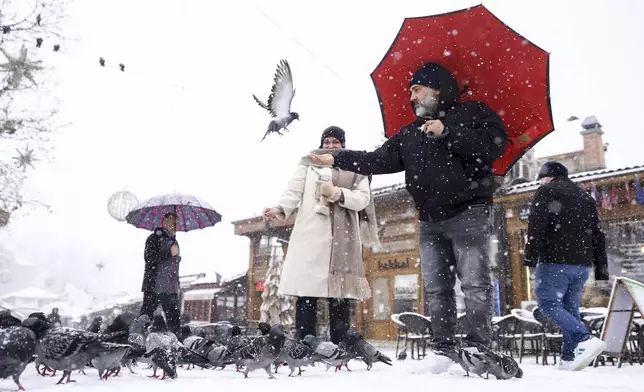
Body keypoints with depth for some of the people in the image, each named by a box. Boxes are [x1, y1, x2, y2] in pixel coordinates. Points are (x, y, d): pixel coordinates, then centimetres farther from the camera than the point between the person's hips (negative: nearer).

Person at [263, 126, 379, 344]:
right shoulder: (308, 164, 18)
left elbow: (363, 199, 6)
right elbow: (294, 191, 4)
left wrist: (337, 193, -11)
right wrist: (279, 209, -15)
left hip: (343, 238, 1)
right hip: (311, 235, 0)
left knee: (340, 296, -4)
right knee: (306, 292, -8)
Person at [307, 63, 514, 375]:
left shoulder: (472, 112, 4)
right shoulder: (410, 134, 20)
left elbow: (494, 145, -12)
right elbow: (379, 160, 12)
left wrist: (448, 133, -14)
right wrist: (337, 159, 5)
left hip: (468, 212, -6)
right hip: (430, 221, 6)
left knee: (474, 284, -6)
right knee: (436, 288, 6)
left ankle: (477, 347, 1)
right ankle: (443, 348, 12)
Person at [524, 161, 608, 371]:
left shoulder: (547, 191, 2)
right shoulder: (586, 197, 23)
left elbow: (536, 226, -12)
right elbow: (598, 235, 21)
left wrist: (530, 257, -16)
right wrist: (601, 269, 19)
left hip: (555, 261, -7)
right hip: (582, 263, 7)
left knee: (548, 303, -6)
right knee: (570, 307, 9)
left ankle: (586, 340, -22)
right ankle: (569, 358, 3)